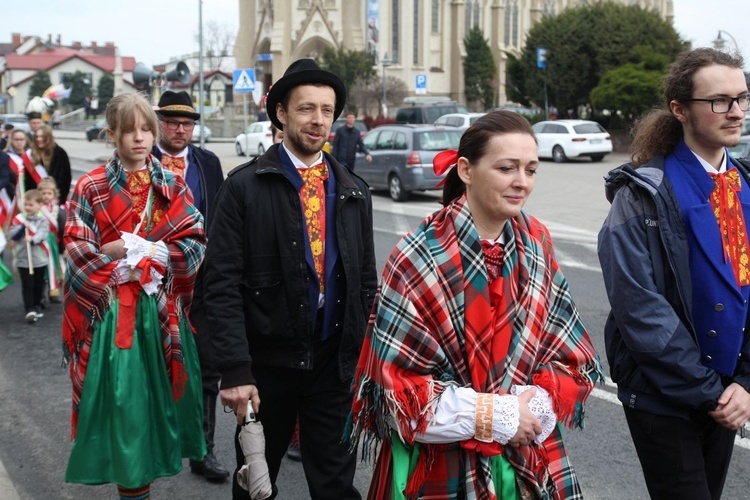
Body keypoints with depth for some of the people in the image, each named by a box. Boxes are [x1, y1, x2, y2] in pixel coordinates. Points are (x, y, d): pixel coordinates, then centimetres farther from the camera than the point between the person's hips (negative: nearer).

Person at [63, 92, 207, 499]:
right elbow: (77, 251, -4)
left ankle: (147, 467, 23)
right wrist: (121, 248, -14)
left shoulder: (172, 185, 6)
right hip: (110, 309, -2)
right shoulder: (90, 188, 0)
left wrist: (154, 255, -13)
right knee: (121, 395, -2)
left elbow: (196, 240, -1)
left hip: (161, 308, 2)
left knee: (157, 391, 7)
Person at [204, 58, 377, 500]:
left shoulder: (354, 191, 6)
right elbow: (223, 284, -11)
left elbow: (366, 281, 9)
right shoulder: (245, 186, -7)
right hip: (266, 362, -2)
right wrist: (235, 369, -16)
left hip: (335, 363, 3)